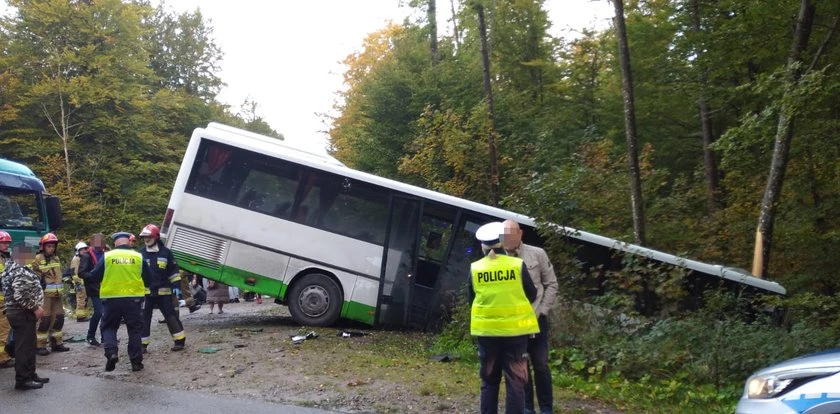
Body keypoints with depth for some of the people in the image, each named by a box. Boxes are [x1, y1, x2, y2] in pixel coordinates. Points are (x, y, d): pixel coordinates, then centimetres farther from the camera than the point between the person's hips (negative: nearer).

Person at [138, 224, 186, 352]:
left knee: (171, 315, 0)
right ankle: (142, 344, 13)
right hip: (146, 291, 2)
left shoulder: (165, 252, 2)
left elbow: (174, 270, 5)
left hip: (163, 291, -2)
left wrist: (176, 285, -1)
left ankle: (180, 340, 6)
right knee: (144, 317, 4)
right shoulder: (141, 254, 5)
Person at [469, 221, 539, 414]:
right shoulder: (517, 265, -8)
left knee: (489, 381, 14)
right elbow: (532, 295, 3)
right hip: (514, 330, -2)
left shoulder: (475, 268, -3)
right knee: (515, 381, 5)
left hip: (486, 331, 2)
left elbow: (471, 300, 8)